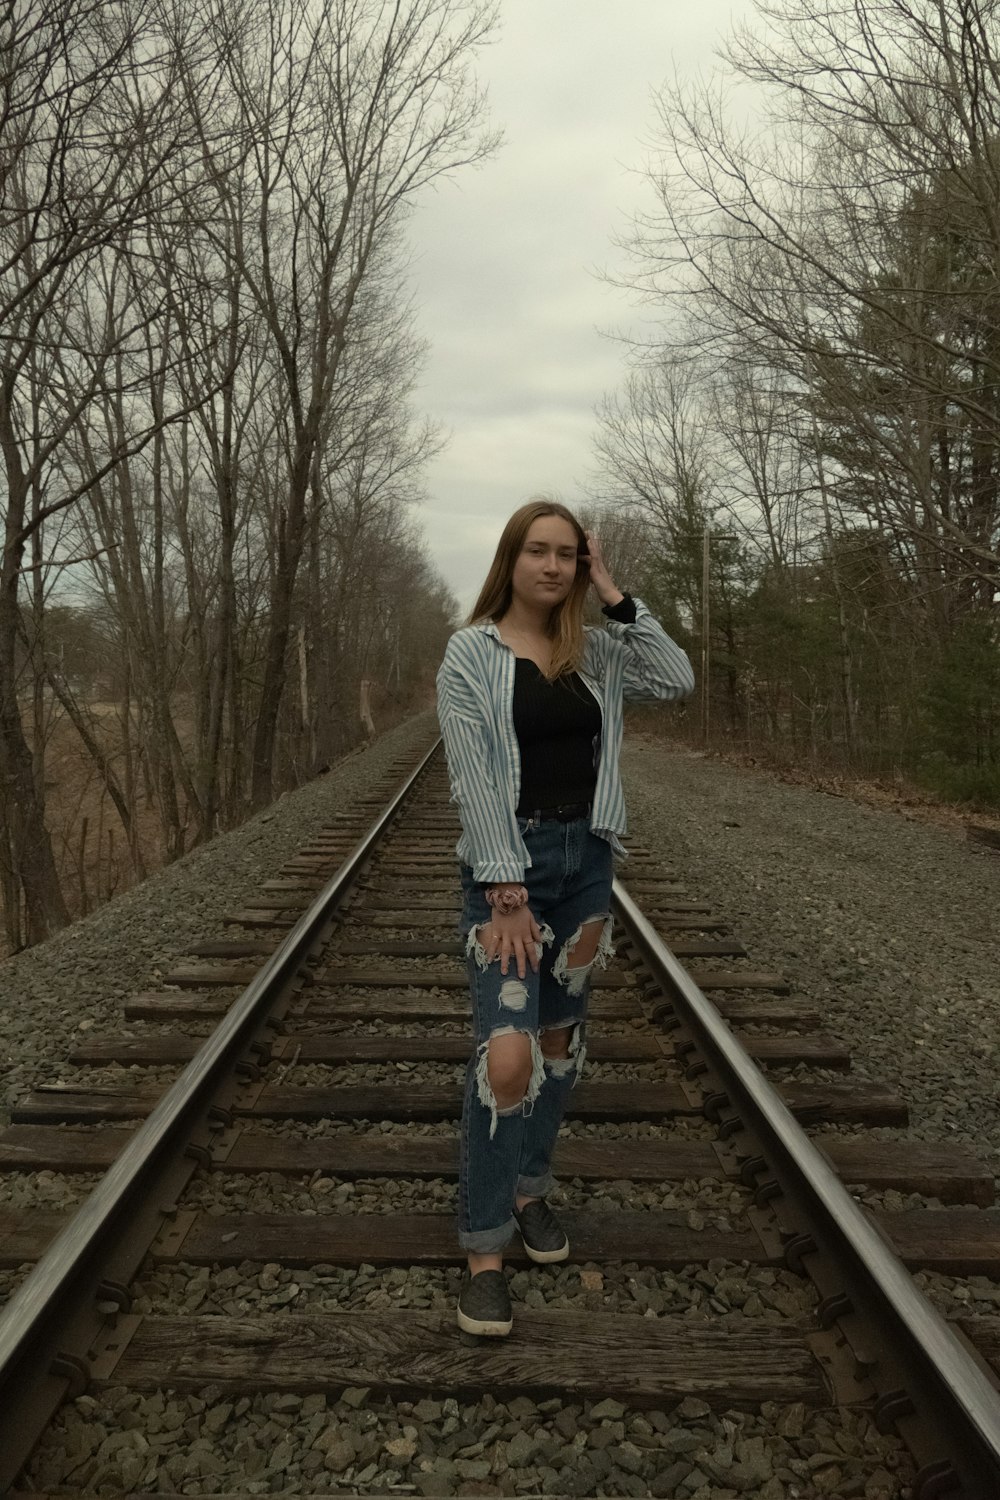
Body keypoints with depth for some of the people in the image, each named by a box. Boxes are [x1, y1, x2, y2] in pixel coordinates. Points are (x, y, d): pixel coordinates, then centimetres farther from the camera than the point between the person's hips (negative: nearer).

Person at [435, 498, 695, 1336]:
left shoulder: (594, 651, 8)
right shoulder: (471, 653, -6)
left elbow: (678, 680, -5)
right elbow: (474, 777, -12)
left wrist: (615, 597, -5)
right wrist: (505, 892, -18)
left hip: (587, 857, 5)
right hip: (507, 859, -5)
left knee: (560, 1037, 14)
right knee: (507, 1055, -14)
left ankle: (531, 1189, 34)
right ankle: (485, 1251, 0)